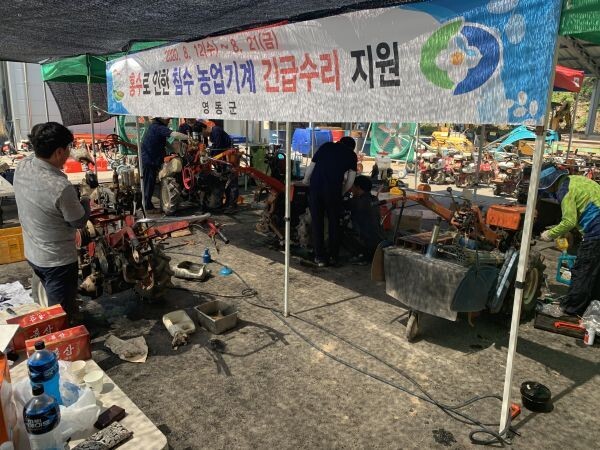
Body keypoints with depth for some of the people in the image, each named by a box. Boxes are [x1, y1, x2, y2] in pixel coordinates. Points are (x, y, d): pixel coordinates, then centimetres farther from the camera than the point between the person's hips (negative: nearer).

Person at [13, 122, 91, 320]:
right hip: (58, 260, -8)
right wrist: (85, 198, 0)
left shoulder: (22, 166, -11)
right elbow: (79, 222, -16)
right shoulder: (61, 187, -34)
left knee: (54, 302, 31)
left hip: (32, 253, 8)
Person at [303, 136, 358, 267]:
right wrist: (342, 192, 21)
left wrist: (306, 181, 27)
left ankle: (320, 257, 12)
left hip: (315, 188, 1)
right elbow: (350, 180, 7)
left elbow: (311, 167, 13)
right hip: (333, 191, -1)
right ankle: (333, 256, 20)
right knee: (334, 224, 14)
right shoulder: (351, 155, 14)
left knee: (317, 223, 9)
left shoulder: (326, 146, 17)